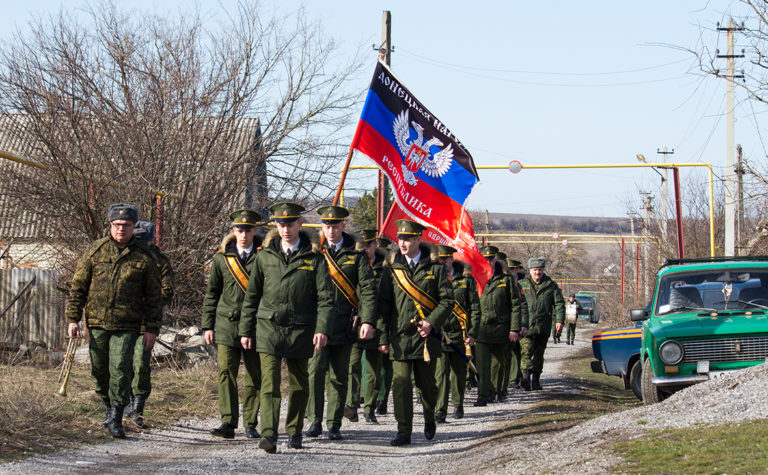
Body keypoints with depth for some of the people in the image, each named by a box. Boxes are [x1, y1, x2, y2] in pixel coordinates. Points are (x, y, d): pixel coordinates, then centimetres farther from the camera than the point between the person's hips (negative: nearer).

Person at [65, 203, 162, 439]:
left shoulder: (143, 256, 2)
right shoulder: (95, 251, 5)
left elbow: (154, 296, 6)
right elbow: (78, 286, 8)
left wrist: (152, 329, 1)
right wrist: (73, 319, 2)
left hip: (127, 326, -2)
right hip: (97, 324, 2)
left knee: (120, 369, -11)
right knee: (99, 371, 9)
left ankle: (116, 419, -6)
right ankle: (110, 407, 31)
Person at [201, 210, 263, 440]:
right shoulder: (222, 257, 8)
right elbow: (212, 294, 13)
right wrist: (207, 326, 7)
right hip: (227, 324, 1)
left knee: (255, 376, 3)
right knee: (226, 371, -10)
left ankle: (250, 424, 13)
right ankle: (228, 423, -10)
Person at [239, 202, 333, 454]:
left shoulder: (313, 258, 1)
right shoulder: (265, 255, 7)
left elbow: (325, 298, -2)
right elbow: (252, 295, 13)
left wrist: (322, 329, -14)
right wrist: (246, 330, 11)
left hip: (300, 329, 0)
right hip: (268, 328, 0)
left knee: (299, 383, 10)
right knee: (269, 382, -12)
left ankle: (294, 431, 25)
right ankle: (268, 435, -20)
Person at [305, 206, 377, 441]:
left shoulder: (356, 254, 4)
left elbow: (367, 289, -2)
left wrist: (368, 320, -14)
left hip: (345, 325, 0)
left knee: (339, 376, 5)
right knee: (315, 370, -11)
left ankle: (334, 425, 13)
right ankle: (315, 421, -4)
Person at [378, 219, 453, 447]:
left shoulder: (435, 268, 1)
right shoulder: (392, 268, 6)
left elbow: (447, 300, 0)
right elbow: (383, 303, 7)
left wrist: (431, 322, -13)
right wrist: (383, 336, 2)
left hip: (425, 336, -1)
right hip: (399, 336, 1)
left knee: (427, 383, 10)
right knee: (400, 383, -8)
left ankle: (429, 418, 38)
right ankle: (404, 433, -5)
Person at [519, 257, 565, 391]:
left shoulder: (551, 286, 8)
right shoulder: (522, 285, 7)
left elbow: (559, 304, 7)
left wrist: (559, 320, -5)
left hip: (543, 328, 2)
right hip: (526, 327, -2)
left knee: (539, 354, 9)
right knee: (526, 351, -17)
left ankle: (536, 380, 17)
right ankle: (526, 375, -30)